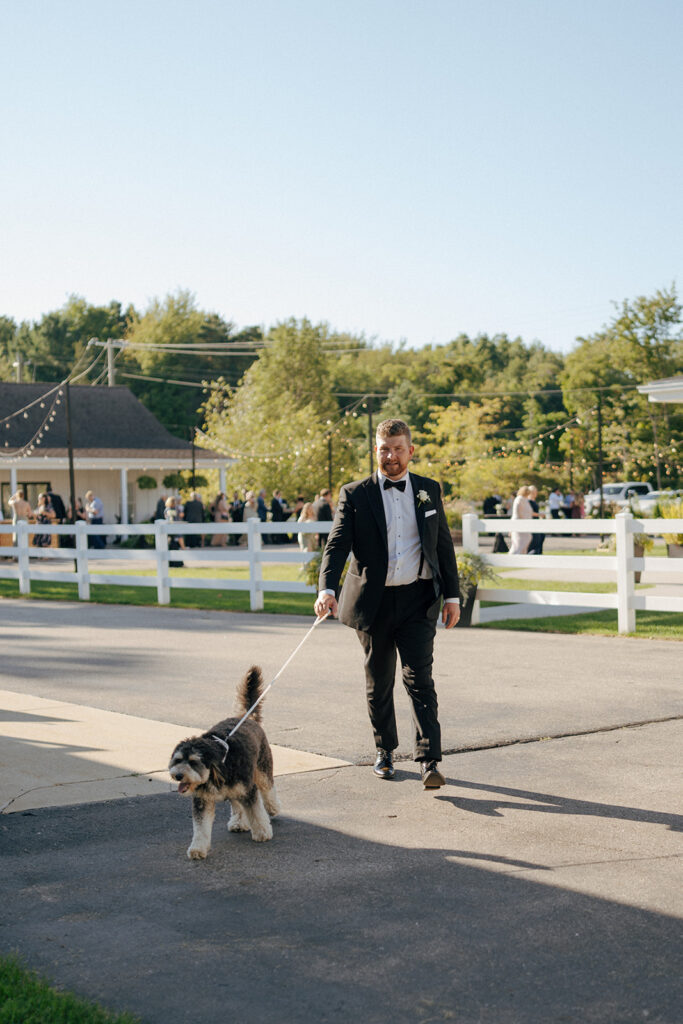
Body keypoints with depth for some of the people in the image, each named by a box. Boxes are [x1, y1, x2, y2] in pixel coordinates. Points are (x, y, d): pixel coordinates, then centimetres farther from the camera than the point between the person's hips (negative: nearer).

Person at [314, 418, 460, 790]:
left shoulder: (429, 491, 6)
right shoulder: (355, 495, -1)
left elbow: (444, 545, 11)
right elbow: (337, 545, -9)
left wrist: (452, 595, 6)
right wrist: (327, 589, -25)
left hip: (417, 599, 0)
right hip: (373, 602, 0)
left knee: (420, 679, -10)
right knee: (378, 683, 11)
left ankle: (429, 761, -13)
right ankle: (385, 750, 29)